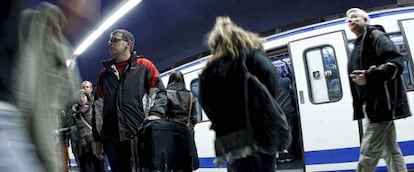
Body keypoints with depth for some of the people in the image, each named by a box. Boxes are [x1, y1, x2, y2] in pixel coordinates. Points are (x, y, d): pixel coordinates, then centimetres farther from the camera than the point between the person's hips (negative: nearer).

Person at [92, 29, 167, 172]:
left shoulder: (144, 66, 6)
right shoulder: (104, 73, 18)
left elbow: (159, 92, 4)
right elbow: (98, 107, 17)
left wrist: (155, 114, -14)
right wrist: (97, 138, 15)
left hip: (138, 135, -4)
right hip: (110, 138, 4)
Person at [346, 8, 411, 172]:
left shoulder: (375, 35, -3)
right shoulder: (359, 45, 23)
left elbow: (396, 63, -16)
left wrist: (369, 76, -28)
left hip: (381, 104, -9)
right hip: (373, 105, 9)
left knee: (368, 154, -9)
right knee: (390, 151, 12)